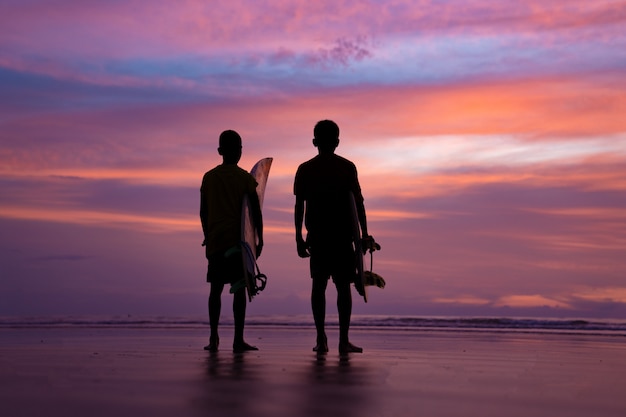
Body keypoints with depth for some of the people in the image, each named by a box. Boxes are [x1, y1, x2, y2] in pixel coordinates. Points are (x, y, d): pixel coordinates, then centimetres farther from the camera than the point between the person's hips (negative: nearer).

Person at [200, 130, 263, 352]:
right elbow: (256, 211, -4)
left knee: (216, 288, 7)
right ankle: (238, 339, -2)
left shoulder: (208, 177, 7)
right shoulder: (245, 178, -2)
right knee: (239, 288, -1)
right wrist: (259, 239, 3)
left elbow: (203, 212, 10)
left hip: (215, 240, 3)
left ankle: (214, 338, 3)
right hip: (239, 240, -3)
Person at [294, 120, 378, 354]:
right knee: (343, 286, 3)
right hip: (342, 236, -1)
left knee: (318, 285, 8)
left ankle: (321, 339, 4)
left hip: (316, 236, 2)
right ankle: (343, 340, 0)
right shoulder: (347, 167, 0)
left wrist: (299, 238, 7)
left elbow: (299, 206, 2)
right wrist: (364, 234, 0)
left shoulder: (305, 169, 4)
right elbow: (358, 202, -3)